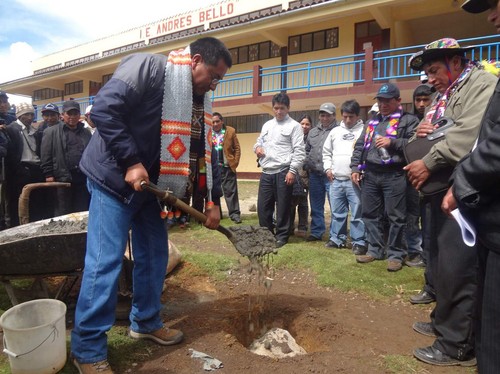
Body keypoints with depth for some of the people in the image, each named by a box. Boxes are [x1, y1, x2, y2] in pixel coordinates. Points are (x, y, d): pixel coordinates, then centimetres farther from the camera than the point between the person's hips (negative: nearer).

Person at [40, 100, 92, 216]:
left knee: (82, 212, 8)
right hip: (62, 178, -3)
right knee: (63, 214, 5)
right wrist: (48, 175, -6)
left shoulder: (86, 133, 17)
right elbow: (46, 155, 0)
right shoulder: (51, 132, 5)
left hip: (83, 178, 3)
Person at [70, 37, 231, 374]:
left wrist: (214, 200, 7)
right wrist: (130, 162, -25)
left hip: (152, 185, 8)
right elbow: (104, 109, -22)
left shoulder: (200, 100, 8)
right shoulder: (148, 67, -15)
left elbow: (207, 153, 11)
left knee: (154, 255, 12)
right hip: (115, 178, -8)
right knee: (106, 262, -5)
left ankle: (146, 322, 32)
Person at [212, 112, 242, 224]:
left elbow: (237, 148, 2)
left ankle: (234, 214, 7)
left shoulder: (230, 131, 2)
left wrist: (235, 163, -4)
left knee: (230, 191, 1)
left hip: (227, 166, -1)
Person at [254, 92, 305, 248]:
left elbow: (299, 151, -7)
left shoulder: (294, 125, 0)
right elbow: (259, 141, 26)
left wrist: (292, 171, -14)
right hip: (266, 172, 6)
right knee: (263, 205, 8)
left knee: (282, 206, 2)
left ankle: (281, 236, 15)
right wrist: (257, 147, 1)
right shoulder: (267, 125, 18)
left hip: (283, 172, -6)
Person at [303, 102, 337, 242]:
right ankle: (316, 232, 24)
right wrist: (306, 167, 11)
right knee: (316, 206, 13)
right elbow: (307, 151, 23)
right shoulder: (313, 132, 17)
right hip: (314, 175, 6)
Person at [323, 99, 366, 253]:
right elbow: (326, 152, 20)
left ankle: (359, 242, 7)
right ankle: (337, 239, 25)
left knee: (357, 213, -2)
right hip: (336, 180, 5)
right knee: (337, 213, 13)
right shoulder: (335, 131, 14)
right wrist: (328, 168, 8)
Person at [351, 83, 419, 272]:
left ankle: (395, 254, 12)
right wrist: (355, 168, 10)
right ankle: (375, 250, 23)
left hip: (394, 175, -6)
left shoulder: (408, 120, 2)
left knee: (395, 216, -1)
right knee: (370, 214, 10)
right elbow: (359, 146, 19)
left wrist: (392, 142, -17)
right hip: (370, 174, 6)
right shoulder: (372, 122, 19)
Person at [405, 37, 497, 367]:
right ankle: (444, 321, 32)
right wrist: (420, 132, 2)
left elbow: (468, 135, -22)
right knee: (440, 262, 16)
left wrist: (428, 164, -18)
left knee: (455, 266, -6)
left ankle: (457, 345, 7)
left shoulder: (482, 84, -7)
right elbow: (430, 136, 25)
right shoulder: (443, 94, 22)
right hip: (441, 189, 9)